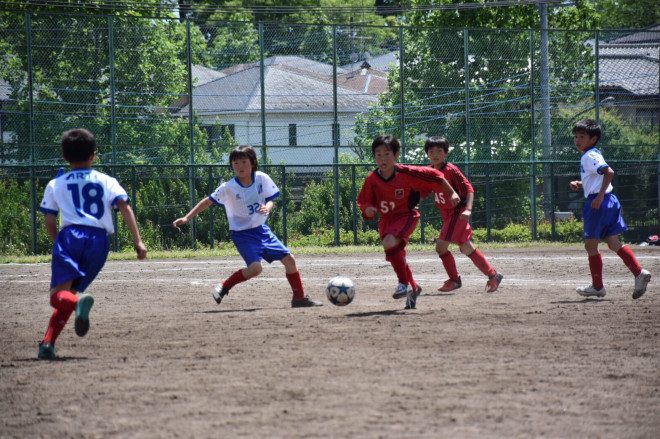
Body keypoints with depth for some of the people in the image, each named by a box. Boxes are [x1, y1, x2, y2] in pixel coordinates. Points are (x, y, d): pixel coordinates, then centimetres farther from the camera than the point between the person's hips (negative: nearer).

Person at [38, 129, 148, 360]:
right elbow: (124, 206, 3)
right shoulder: (107, 181, 18)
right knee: (69, 290, 15)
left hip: (69, 236, -2)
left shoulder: (55, 185, 19)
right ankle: (48, 342, 3)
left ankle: (78, 302, -49)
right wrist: (138, 241, -4)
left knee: (59, 295, -14)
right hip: (99, 239, 2)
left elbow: (50, 223, 13)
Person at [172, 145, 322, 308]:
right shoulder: (228, 188, -15)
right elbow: (208, 202, -8)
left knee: (289, 259, 4)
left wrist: (267, 208, -22)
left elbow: (270, 200, 2)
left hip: (261, 229, 5)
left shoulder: (262, 178, -7)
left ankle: (299, 298, 21)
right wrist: (187, 218, -12)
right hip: (242, 233, -5)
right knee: (255, 267, -25)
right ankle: (223, 287, -5)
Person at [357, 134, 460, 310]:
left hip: (405, 216, -5)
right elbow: (363, 201, 2)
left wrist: (451, 193, -4)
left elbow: (434, 176, -8)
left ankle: (404, 283, -16)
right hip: (386, 220, 5)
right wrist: (367, 209, -22)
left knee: (389, 243, -31)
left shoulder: (407, 173, -20)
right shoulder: (372, 179, -11)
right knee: (396, 256, 15)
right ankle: (413, 288, 38)